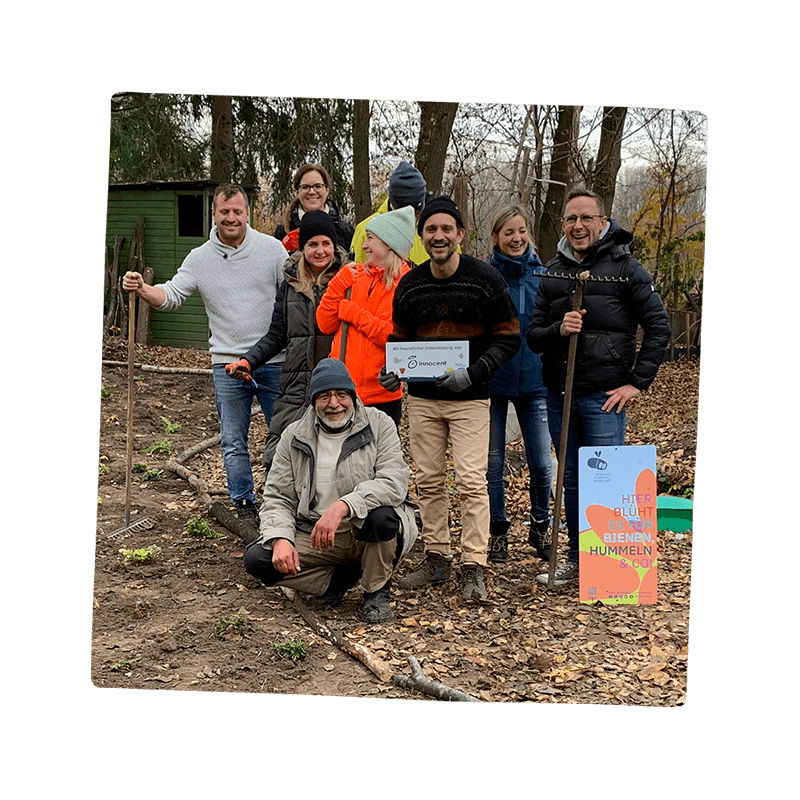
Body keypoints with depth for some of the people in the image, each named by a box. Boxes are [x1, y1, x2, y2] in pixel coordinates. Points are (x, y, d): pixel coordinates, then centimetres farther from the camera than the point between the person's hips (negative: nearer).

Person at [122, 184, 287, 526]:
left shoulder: (271, 248, 0)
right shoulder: (199, 258, 4)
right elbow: (171, 295, 2)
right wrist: (142, 289, -19)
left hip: (273, 360, -1)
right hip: (227, 364, 1)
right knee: (233, 442, 6)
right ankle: (244, 503, 21)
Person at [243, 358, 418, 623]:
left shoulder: (379, 425, -6)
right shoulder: (294, 436, 4)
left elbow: (394, 482, -20)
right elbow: (277, 497, 4)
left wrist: (342, 507, -35)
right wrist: (281, 539, -18)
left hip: (366, 533, -3)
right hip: (314, 537, 3)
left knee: (381, 516, -37)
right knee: (256, 559, -16)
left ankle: (378, 591, -6)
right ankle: (342, 578, 3)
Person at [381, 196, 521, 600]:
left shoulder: (485, 279, -6)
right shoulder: (410, 285, 4)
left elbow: (508, 338, -4)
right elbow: (400, 338, 15)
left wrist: (473, 373, -18)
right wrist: (393, 370, -6)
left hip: (469, 399, -4)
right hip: (422, 399, 4)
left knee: (471, 481, -8)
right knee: (429, 481, 8)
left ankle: (473, 567, 1)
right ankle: (436, 557, 21)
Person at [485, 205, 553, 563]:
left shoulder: (544, 274, 3)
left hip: (534, 381, 1)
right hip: (491, 381, -1)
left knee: (541, 464, 2)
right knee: (493, 462, 7)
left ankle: (540, 527, 23)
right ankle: (498, 532, 23)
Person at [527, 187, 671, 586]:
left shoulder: (624, 267, -2)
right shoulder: (553, 272, 10)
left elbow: (658, 325, -3)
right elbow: (532, 336, 9)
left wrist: (638, 382, -8)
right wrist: (557, 330, -13)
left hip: (605, 396, -4)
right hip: (559, 395, 5)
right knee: (571, 481, 13)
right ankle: (577, 560, 25)